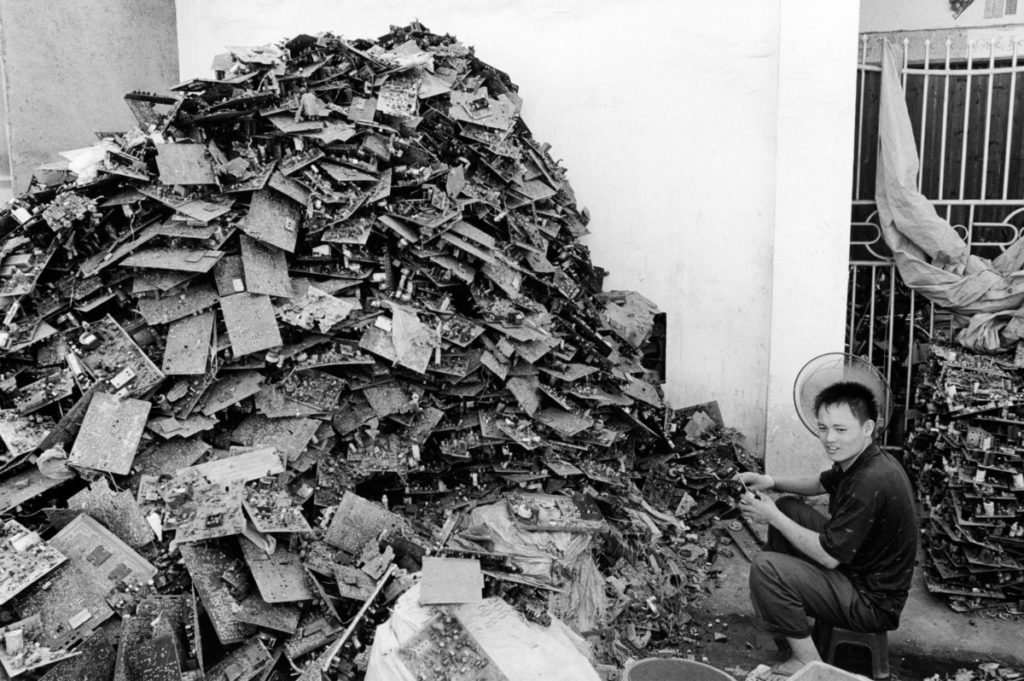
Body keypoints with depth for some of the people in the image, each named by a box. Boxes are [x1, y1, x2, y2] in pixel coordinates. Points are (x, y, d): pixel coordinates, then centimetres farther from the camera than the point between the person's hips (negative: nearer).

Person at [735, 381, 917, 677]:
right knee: (788, 508, 10)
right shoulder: (859, 459, -2)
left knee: (764, 567, -20)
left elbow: (829, 557, -26)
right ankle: (789, 612, 21)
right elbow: (820, 482, 19)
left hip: (873, 601, -10)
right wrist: (771, 482, 1)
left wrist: (772, 517, -17)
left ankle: (808, 662, -4)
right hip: (856, 567, 10)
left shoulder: (870, 483, -31)